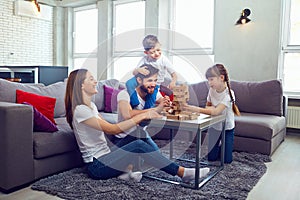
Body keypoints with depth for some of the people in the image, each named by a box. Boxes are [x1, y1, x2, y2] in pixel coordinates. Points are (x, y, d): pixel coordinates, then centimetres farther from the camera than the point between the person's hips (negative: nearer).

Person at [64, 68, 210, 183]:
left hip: (103, 156, 9)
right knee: (138, 146, -23)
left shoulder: (91, 105, 13)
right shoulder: (80, 110, -18)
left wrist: (138, 118, -4)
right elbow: (112, 129, -23)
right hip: (96, 166, -9)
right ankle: (182, 173, -17)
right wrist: (141, 116, -21)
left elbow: (108, 126, 8)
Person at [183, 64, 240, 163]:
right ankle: (218, 147, 32)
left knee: (227, 160, 0)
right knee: (211, 157, 2)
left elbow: (216, 111, -37)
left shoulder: (228, 94, -25)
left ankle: (225, 148, 31)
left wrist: (196, 109, -46)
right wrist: (210, 108, -19)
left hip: (227, 128, -3)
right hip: (214, 126, 4)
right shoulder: (211, 90, -10)